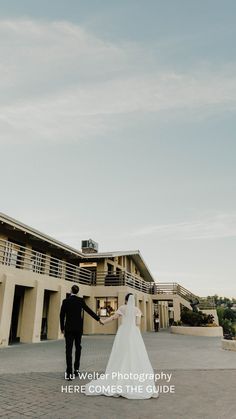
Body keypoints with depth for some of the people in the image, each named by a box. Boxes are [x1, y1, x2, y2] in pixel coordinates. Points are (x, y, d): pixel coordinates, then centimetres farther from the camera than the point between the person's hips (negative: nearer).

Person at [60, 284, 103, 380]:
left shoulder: (65, 301, -5)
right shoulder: (81, 300, -3)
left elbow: (62, 315, -2)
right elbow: (89, 310, 1)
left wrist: (62, 328, 9)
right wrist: (98, 319, 10)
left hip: (69, 328, -1)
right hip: (78, 328, 1)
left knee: (68, 349, -1)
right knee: (78, 347, 16)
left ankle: (69, 372, -6)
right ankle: (76, 369, 20)